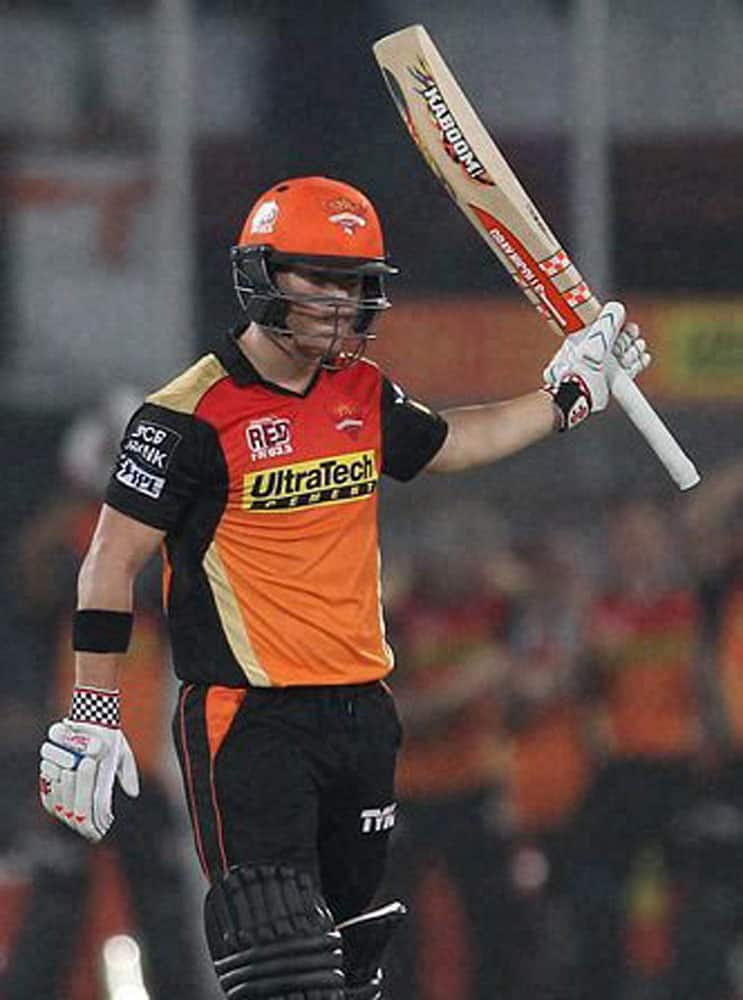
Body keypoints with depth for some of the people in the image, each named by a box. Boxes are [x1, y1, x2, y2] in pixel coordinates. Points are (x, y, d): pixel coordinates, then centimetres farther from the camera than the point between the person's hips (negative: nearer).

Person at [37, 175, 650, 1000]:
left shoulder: (364, 395, 9)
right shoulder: (191, 414, -12)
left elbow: (449, 445, 30)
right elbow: (112, 560, -9)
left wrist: (569, 392, 26)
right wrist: (91, 712, -12)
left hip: (359, 709, 7)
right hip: (247, 716, -7)